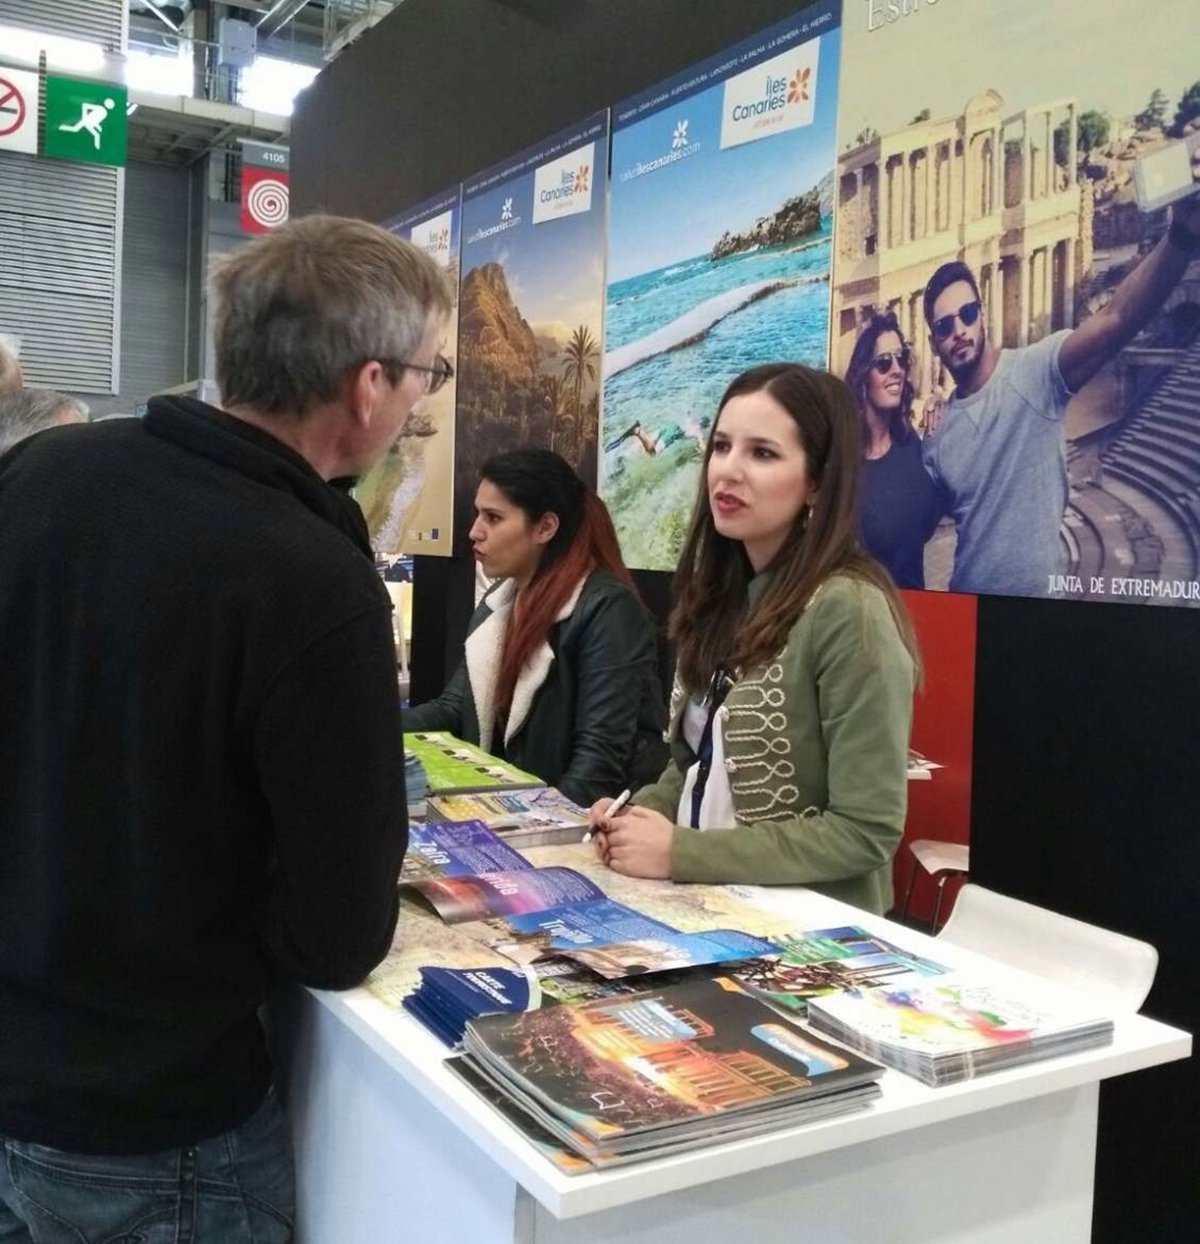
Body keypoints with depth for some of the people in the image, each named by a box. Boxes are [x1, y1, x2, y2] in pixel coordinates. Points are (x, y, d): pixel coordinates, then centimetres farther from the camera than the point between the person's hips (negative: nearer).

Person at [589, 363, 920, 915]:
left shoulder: (848, 610, -18)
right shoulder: (722, 593, 5)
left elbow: (866, 832, -18)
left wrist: (679, 852, -18)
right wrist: (636, 812, -4)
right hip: (703, 903, 6)